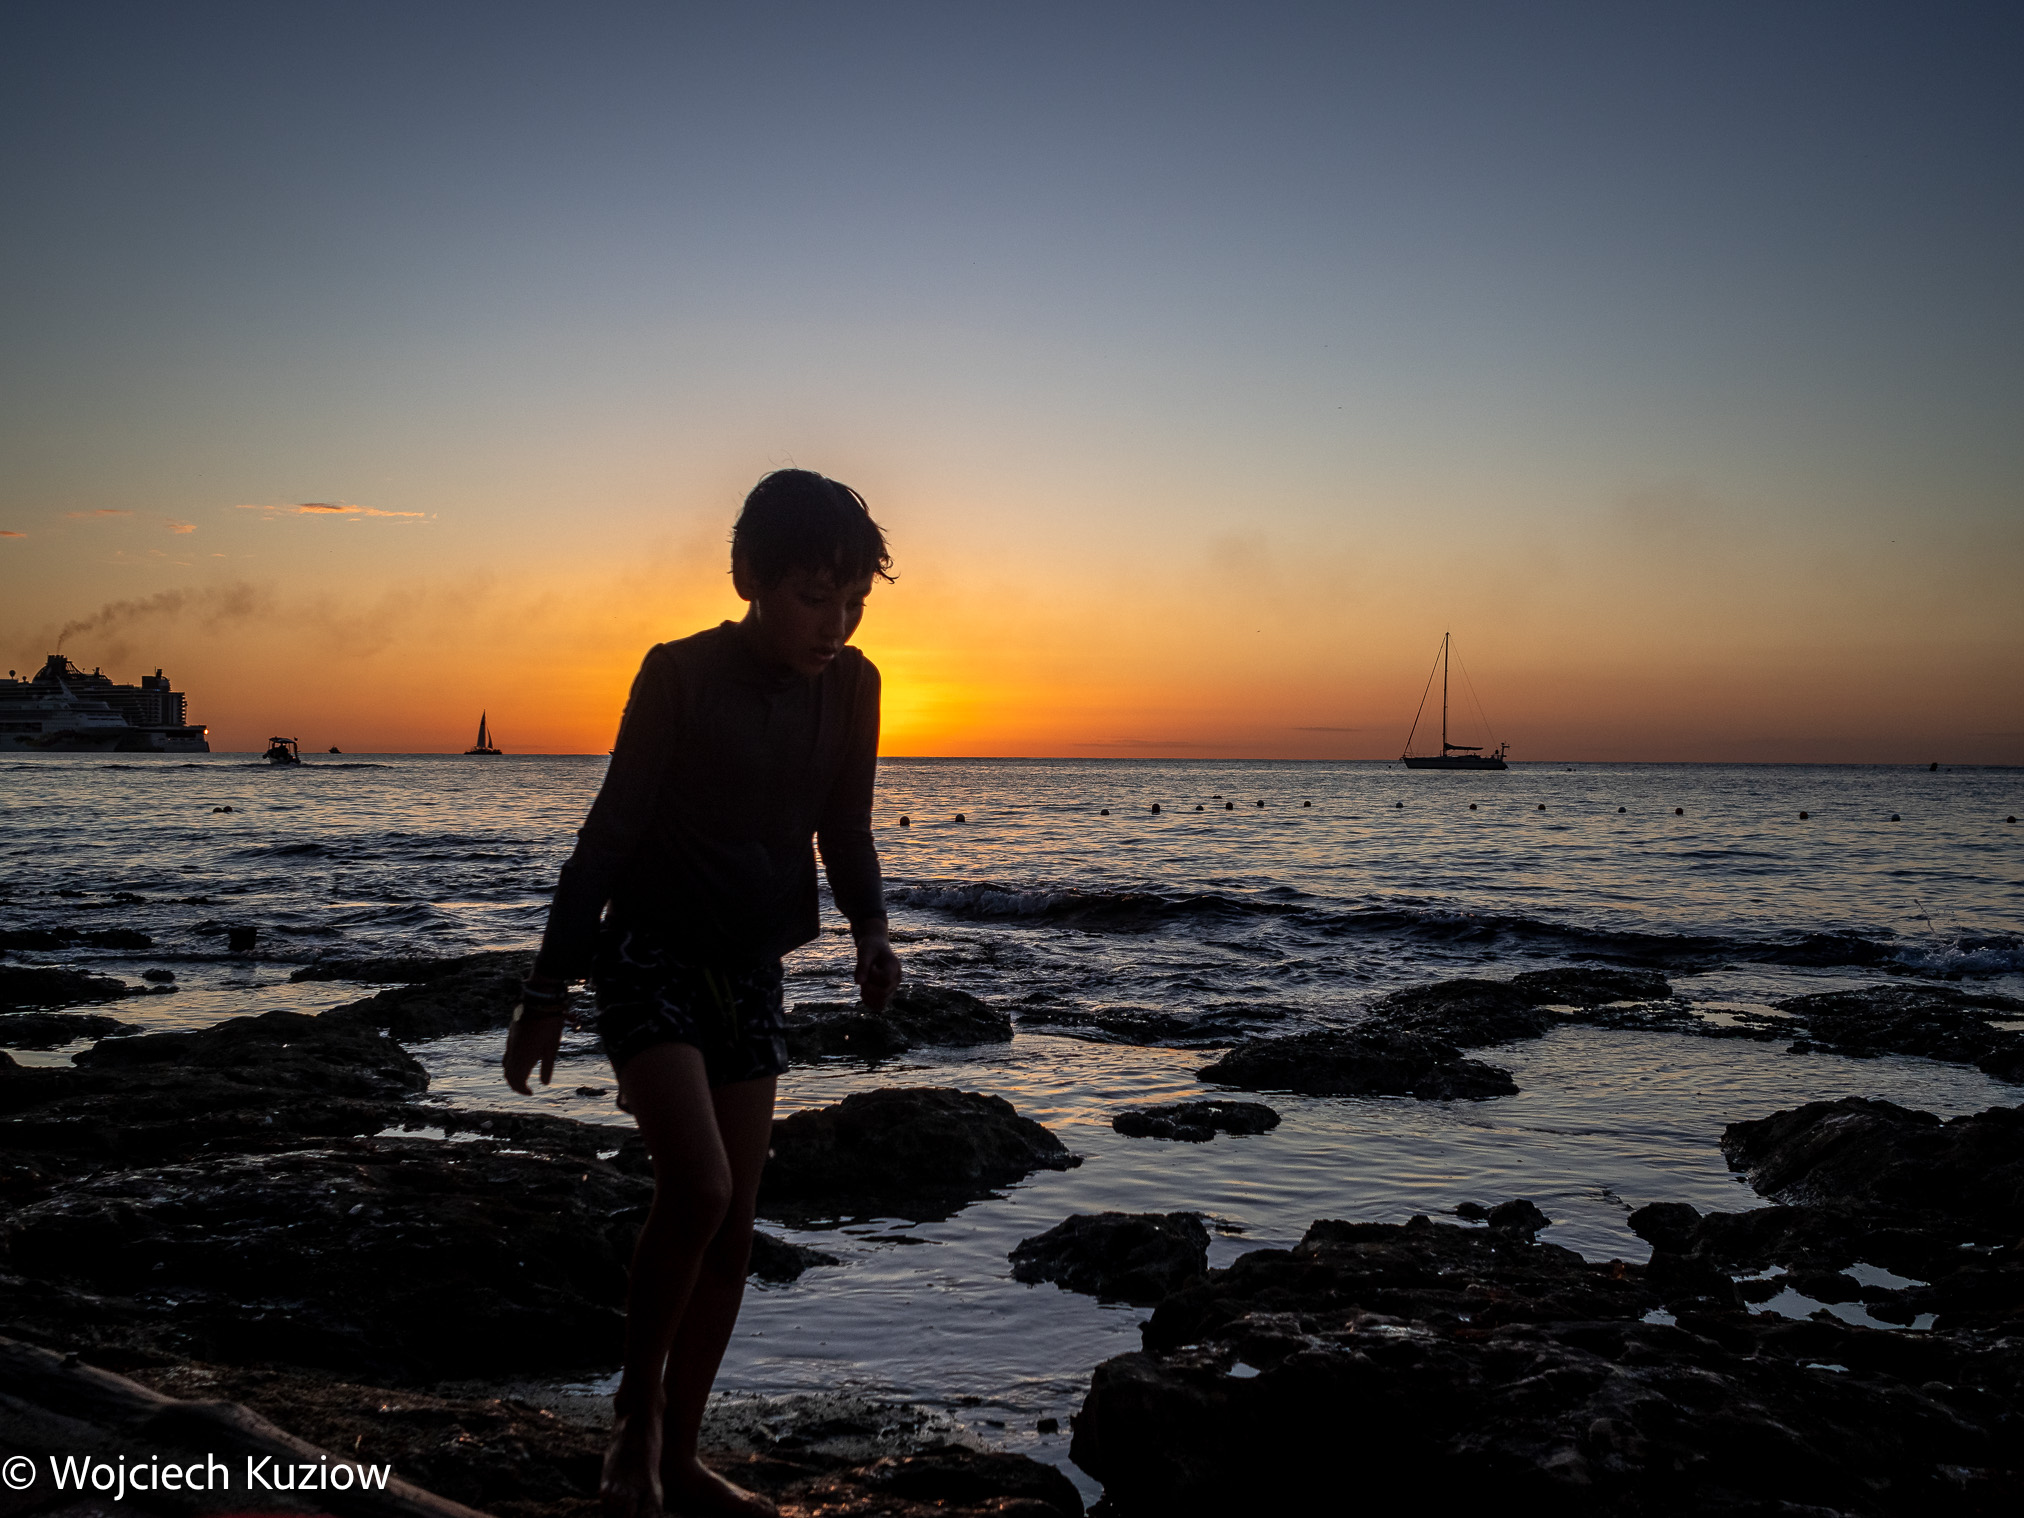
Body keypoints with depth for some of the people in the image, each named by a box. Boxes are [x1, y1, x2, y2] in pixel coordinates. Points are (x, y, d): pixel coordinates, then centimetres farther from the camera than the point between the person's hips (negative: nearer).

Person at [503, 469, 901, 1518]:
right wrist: (548, 992, -10)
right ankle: (635, 1408, 6)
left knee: (735, 1224, 6)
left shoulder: (850, 687, -1)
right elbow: (608, 835, -11)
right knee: (699, 1187, -20)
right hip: (650, 956, -5)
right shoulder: (681, 675, -15)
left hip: (751, 969, 5)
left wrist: (869, 929, -10)